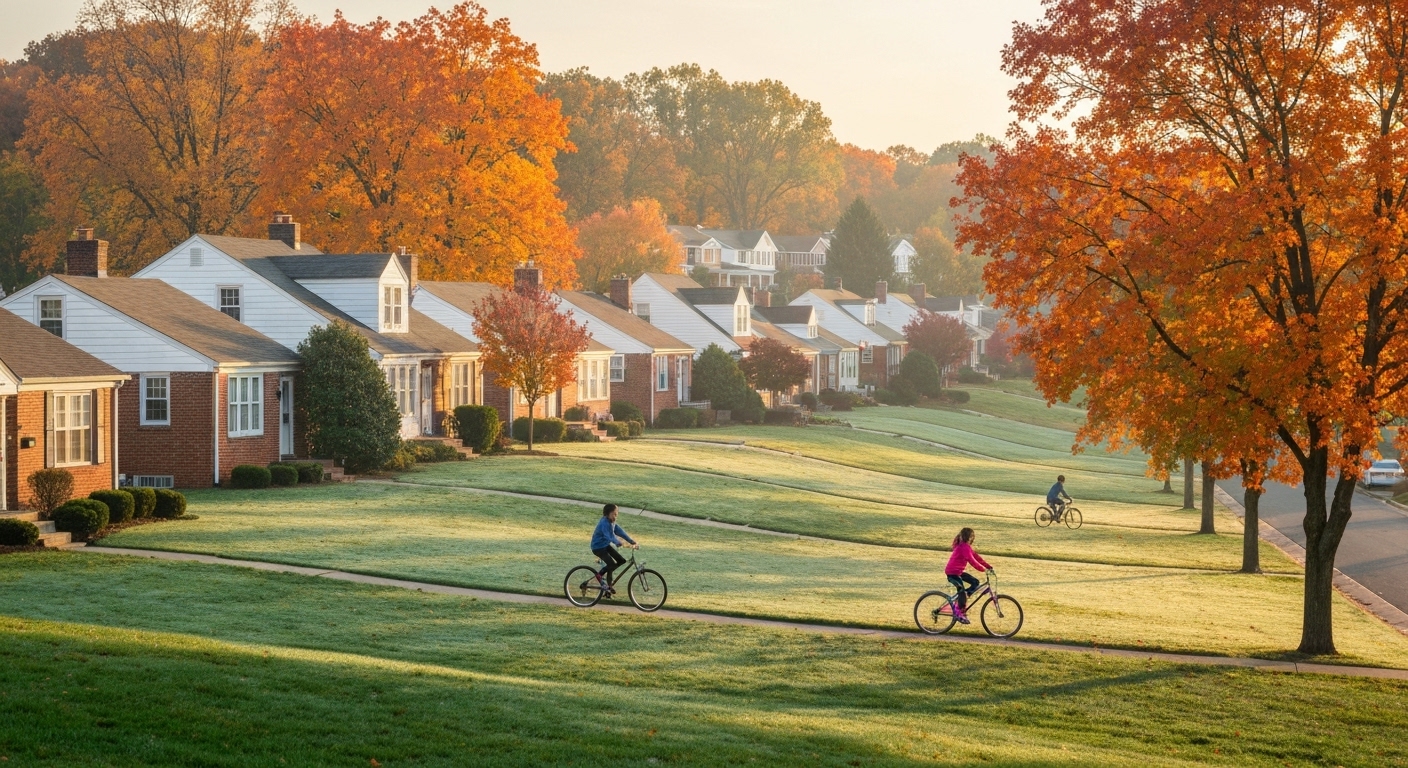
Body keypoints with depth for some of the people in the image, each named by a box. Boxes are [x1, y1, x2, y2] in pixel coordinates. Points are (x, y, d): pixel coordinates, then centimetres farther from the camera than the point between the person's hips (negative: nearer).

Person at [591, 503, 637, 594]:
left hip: (606, 545, 9)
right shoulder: (604, 523, -26)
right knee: (612, 564, -21)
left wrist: (633, 542, -12)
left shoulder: (612, 522, 1)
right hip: (598, 547, -9)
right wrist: (621, 543, -50)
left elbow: (621, 532, -4)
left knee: (622, 560, 3)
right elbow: (610, 537, -38)